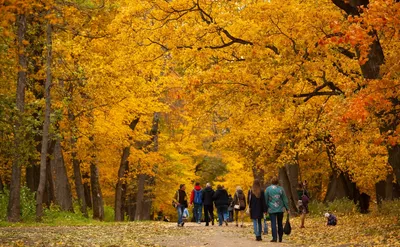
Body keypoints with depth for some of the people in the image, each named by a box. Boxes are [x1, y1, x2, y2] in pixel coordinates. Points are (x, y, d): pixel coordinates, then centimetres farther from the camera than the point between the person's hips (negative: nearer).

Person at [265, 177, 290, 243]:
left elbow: (266, 200, 1)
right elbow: (285, 199, 3)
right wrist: (287, 208, 9)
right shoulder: (281, 189, 1)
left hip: (271, 209, -2)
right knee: (280, 224, 12)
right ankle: (280, 238, 15)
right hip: (280, 209, 2)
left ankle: (274, 238, -11)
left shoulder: (268, 189, -2)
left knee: (273, 223, -2)